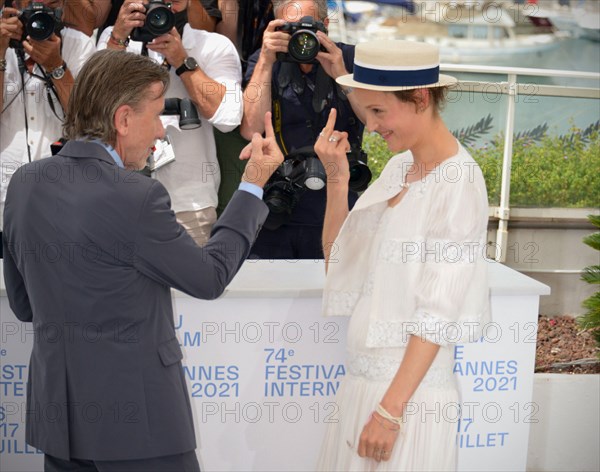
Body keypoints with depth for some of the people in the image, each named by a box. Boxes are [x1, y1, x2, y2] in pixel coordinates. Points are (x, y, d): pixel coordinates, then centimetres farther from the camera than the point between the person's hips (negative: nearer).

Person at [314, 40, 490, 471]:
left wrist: (391, 410, -19)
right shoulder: (399, 167, 7)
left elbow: (437, 314, -18)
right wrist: (337, 177, -2)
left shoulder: (458, 182, -16)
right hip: (363, 380, 7)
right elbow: (339, 259, 8)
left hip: (408, 388, -7)